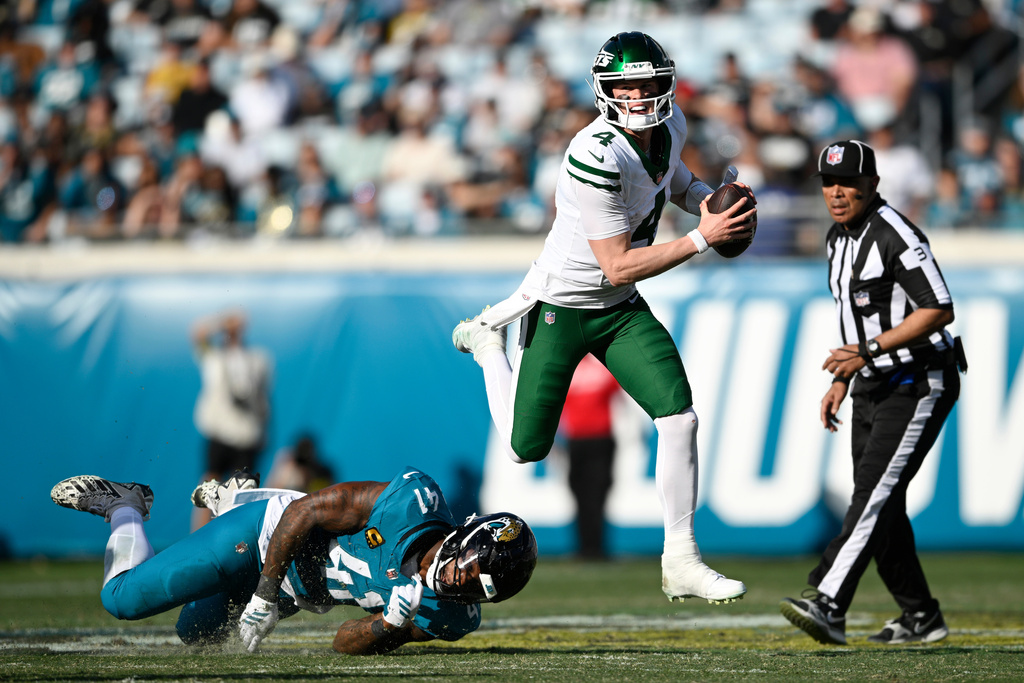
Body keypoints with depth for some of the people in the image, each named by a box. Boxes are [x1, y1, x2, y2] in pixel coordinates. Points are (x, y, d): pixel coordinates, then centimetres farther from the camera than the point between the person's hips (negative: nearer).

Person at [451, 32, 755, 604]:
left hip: (621, 310, 6)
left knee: (680, 417, -11)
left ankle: (681, 561, -1)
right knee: (526, 449, 6)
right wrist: (702, 240, -29)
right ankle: (488, 343, 35)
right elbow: (618, 267, -28)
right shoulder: (596, 159, -32)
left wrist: (706, 197, -2)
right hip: (562, 305, -6)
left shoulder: (670, 126, -7)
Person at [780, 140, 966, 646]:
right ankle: (920, 617, 20)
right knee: (879, 505, 10)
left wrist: (869, 350, -26)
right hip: (873, 388, 10)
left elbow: (939, 311, -22)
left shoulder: (896, 236, -18)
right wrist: (842, 379, 17)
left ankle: (828, 606, -29)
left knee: (873, 493, -18)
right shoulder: (838, 239, 11)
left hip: (918, 385, -10)